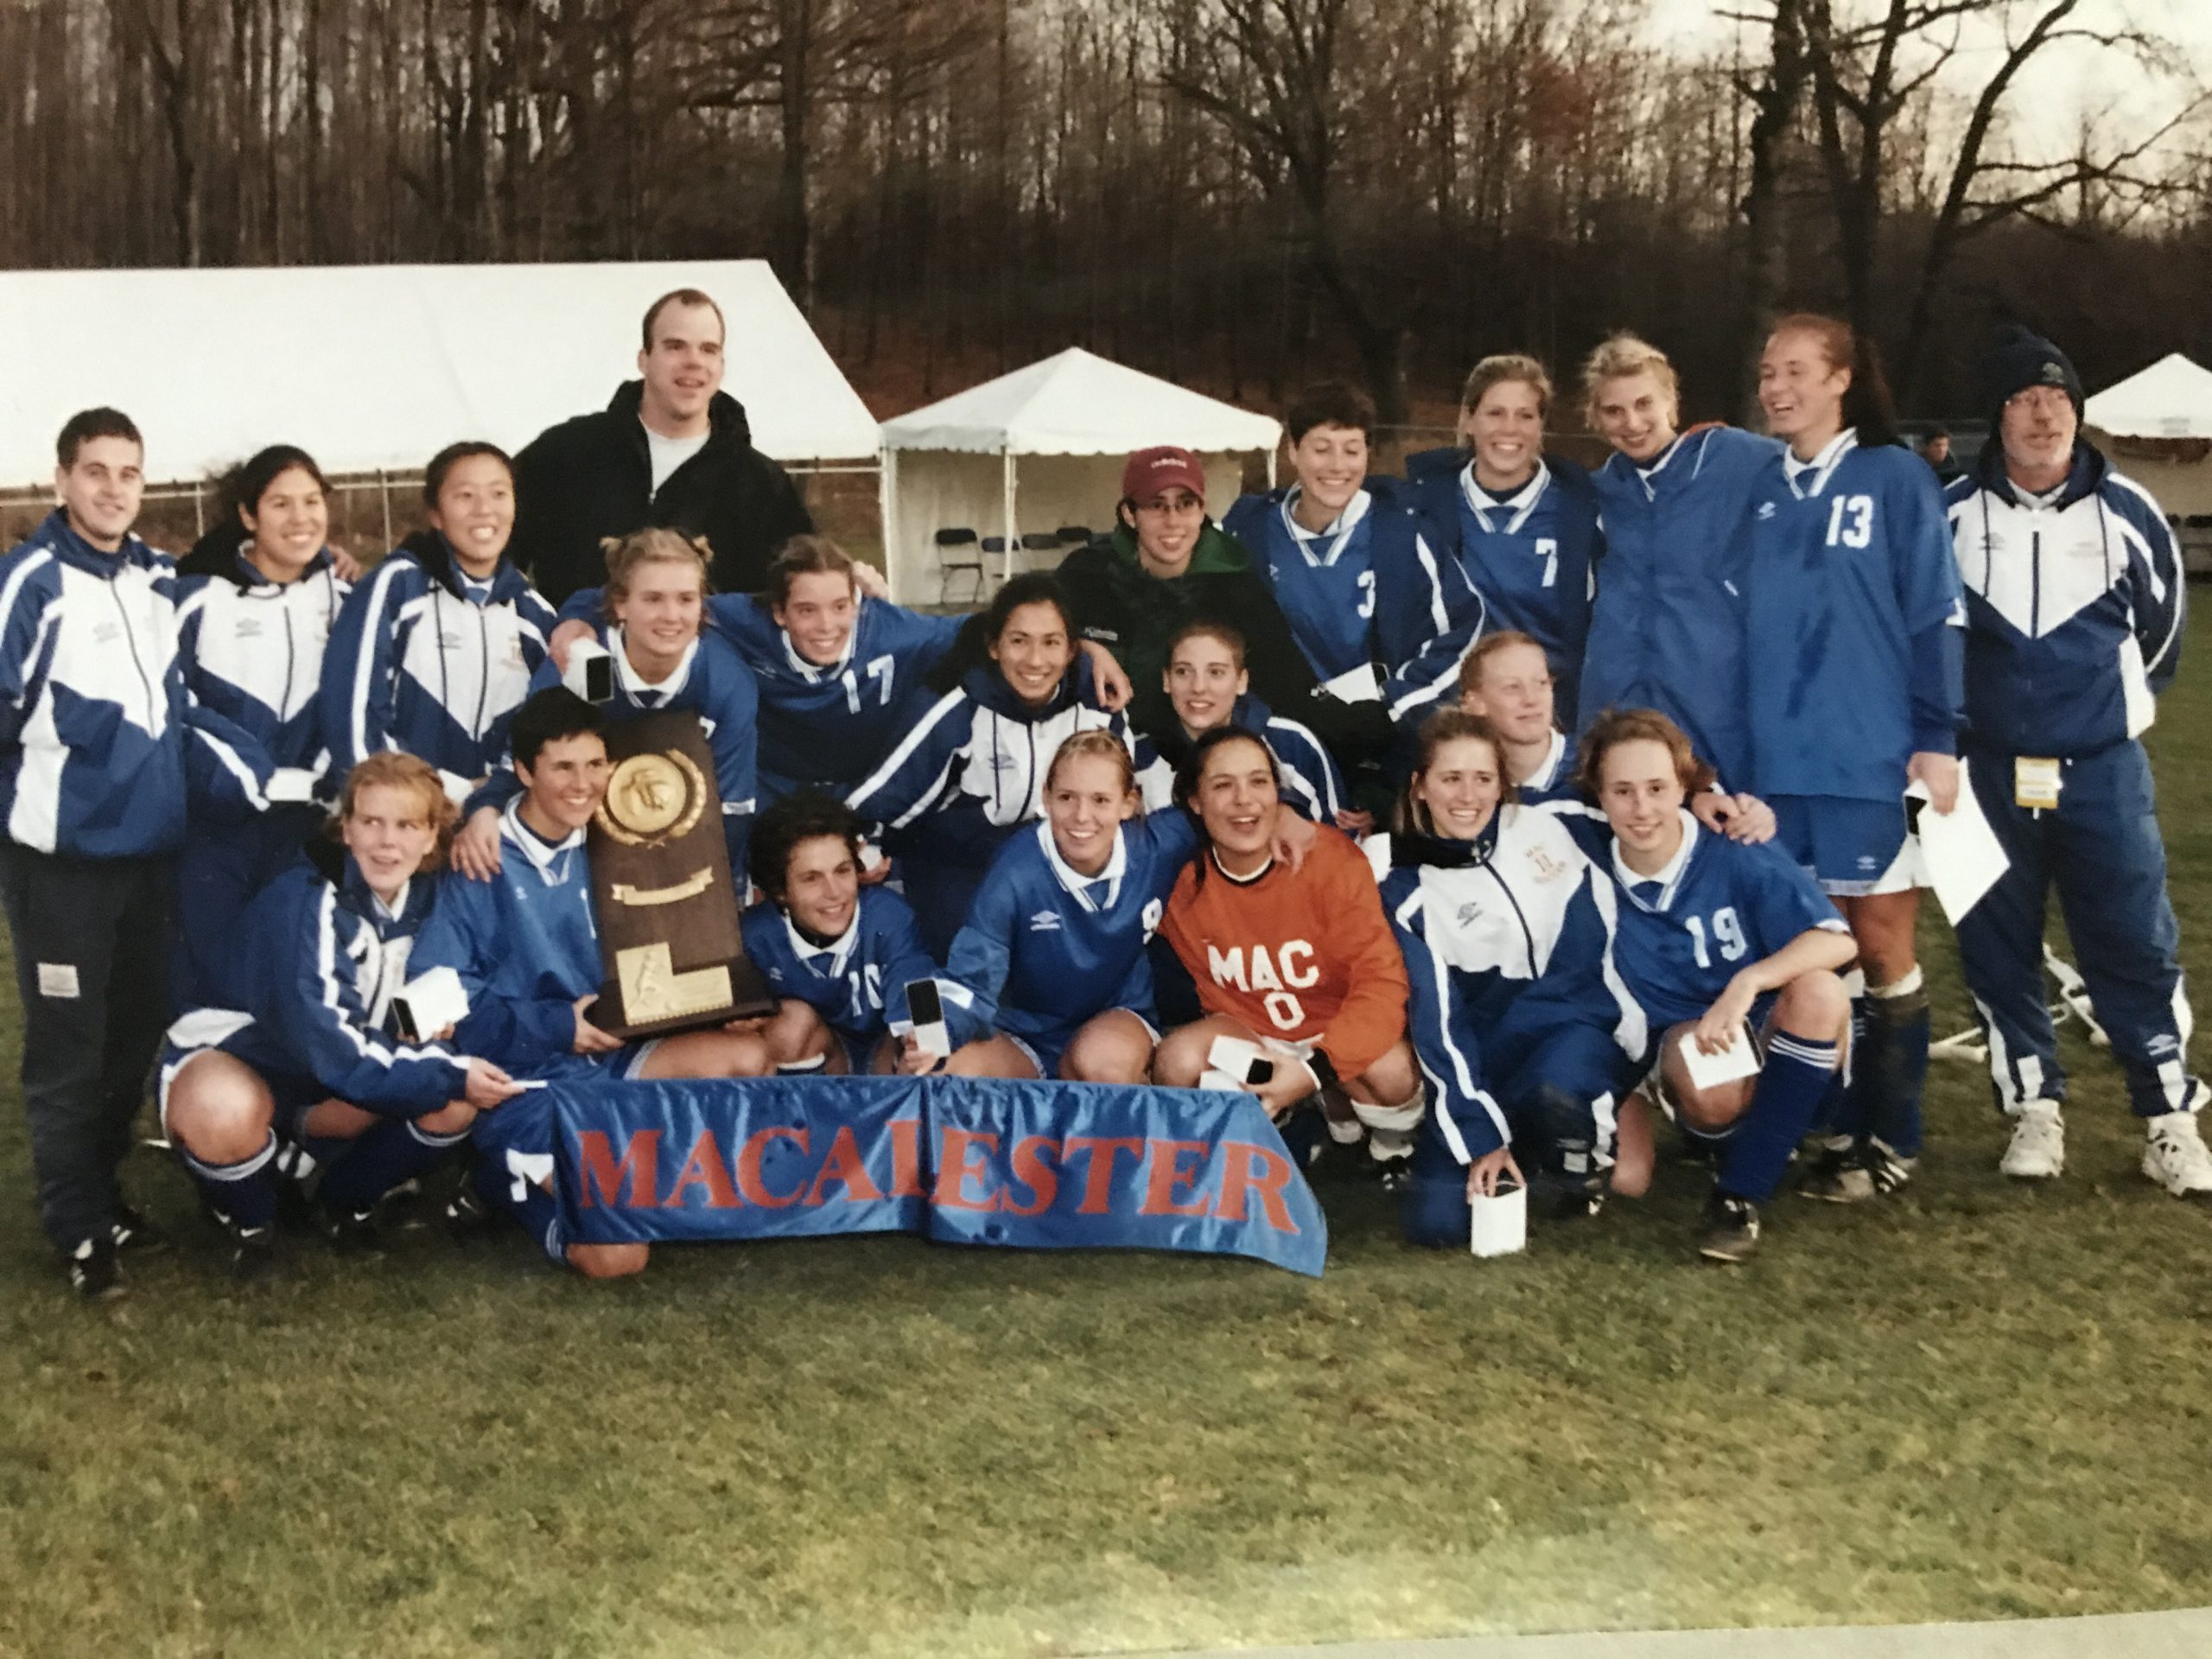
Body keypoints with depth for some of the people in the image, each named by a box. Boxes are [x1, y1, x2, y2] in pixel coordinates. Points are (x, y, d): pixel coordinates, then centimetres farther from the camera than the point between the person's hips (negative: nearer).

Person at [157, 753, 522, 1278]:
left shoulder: (424, 896, -7)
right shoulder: (300, 903, -27)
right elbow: (326, 1046, -32)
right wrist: (448, 1076, -34)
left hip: (331, 1081, 6)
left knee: (455, 1106, -19)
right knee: (225, 1114, -41)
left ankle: (344, 1201, 8)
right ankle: (247, 1219, -6)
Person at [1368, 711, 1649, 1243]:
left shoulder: (1542, 832, 1)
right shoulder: (1402, 887, -5)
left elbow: (1604, 936, 6)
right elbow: (1435, 1018, -9)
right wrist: (1480, 1136, -16)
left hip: (1579, 1026, -1)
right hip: (1485, 1065, 1)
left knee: (1557, 1085, -39)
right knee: (1436, 1220, -17)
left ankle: (1580, 1154, -5)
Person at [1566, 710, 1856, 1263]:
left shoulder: (1736, 852, -13)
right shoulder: (1588, 861, -7)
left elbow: (1837, 941, -18)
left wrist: (1748, 982, -36)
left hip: (1776, 1047, 1)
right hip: (1682, 1052, 0)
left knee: (1818, 991, -33)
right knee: (1698, 1064, -37)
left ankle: (1740, 1196, -23)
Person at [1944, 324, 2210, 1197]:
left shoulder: (2125, 509, -1)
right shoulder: (1951, 516, -2)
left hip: (2104, 769, -1)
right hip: (1990, 772, 1)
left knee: (2137, 943, -2)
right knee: (1997, 946, 5)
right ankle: (2035, 1110, 17)